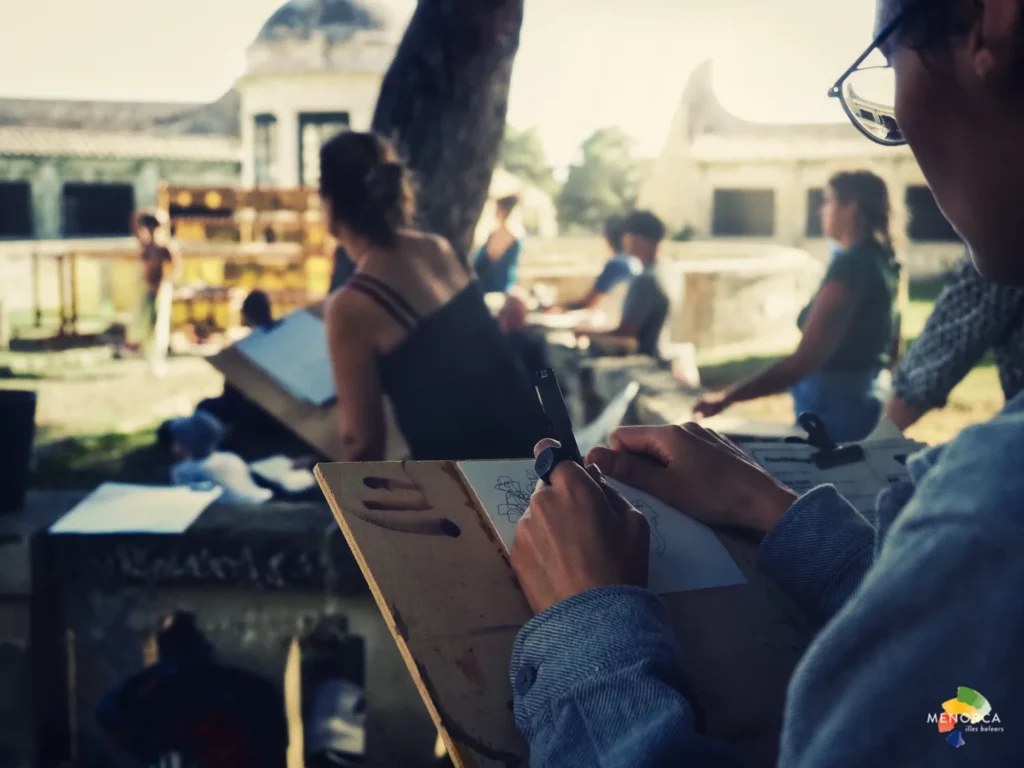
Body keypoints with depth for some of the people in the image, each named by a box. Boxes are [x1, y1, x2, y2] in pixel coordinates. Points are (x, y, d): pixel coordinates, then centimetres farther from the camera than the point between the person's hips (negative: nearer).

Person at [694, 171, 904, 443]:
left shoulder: (850, 263, -19)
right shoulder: (882, 261, 9)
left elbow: (806, 358, -27)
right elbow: (892, 352, 19)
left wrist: (727, 397, -29)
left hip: (835, 407, -10)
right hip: (867, 401, 10)